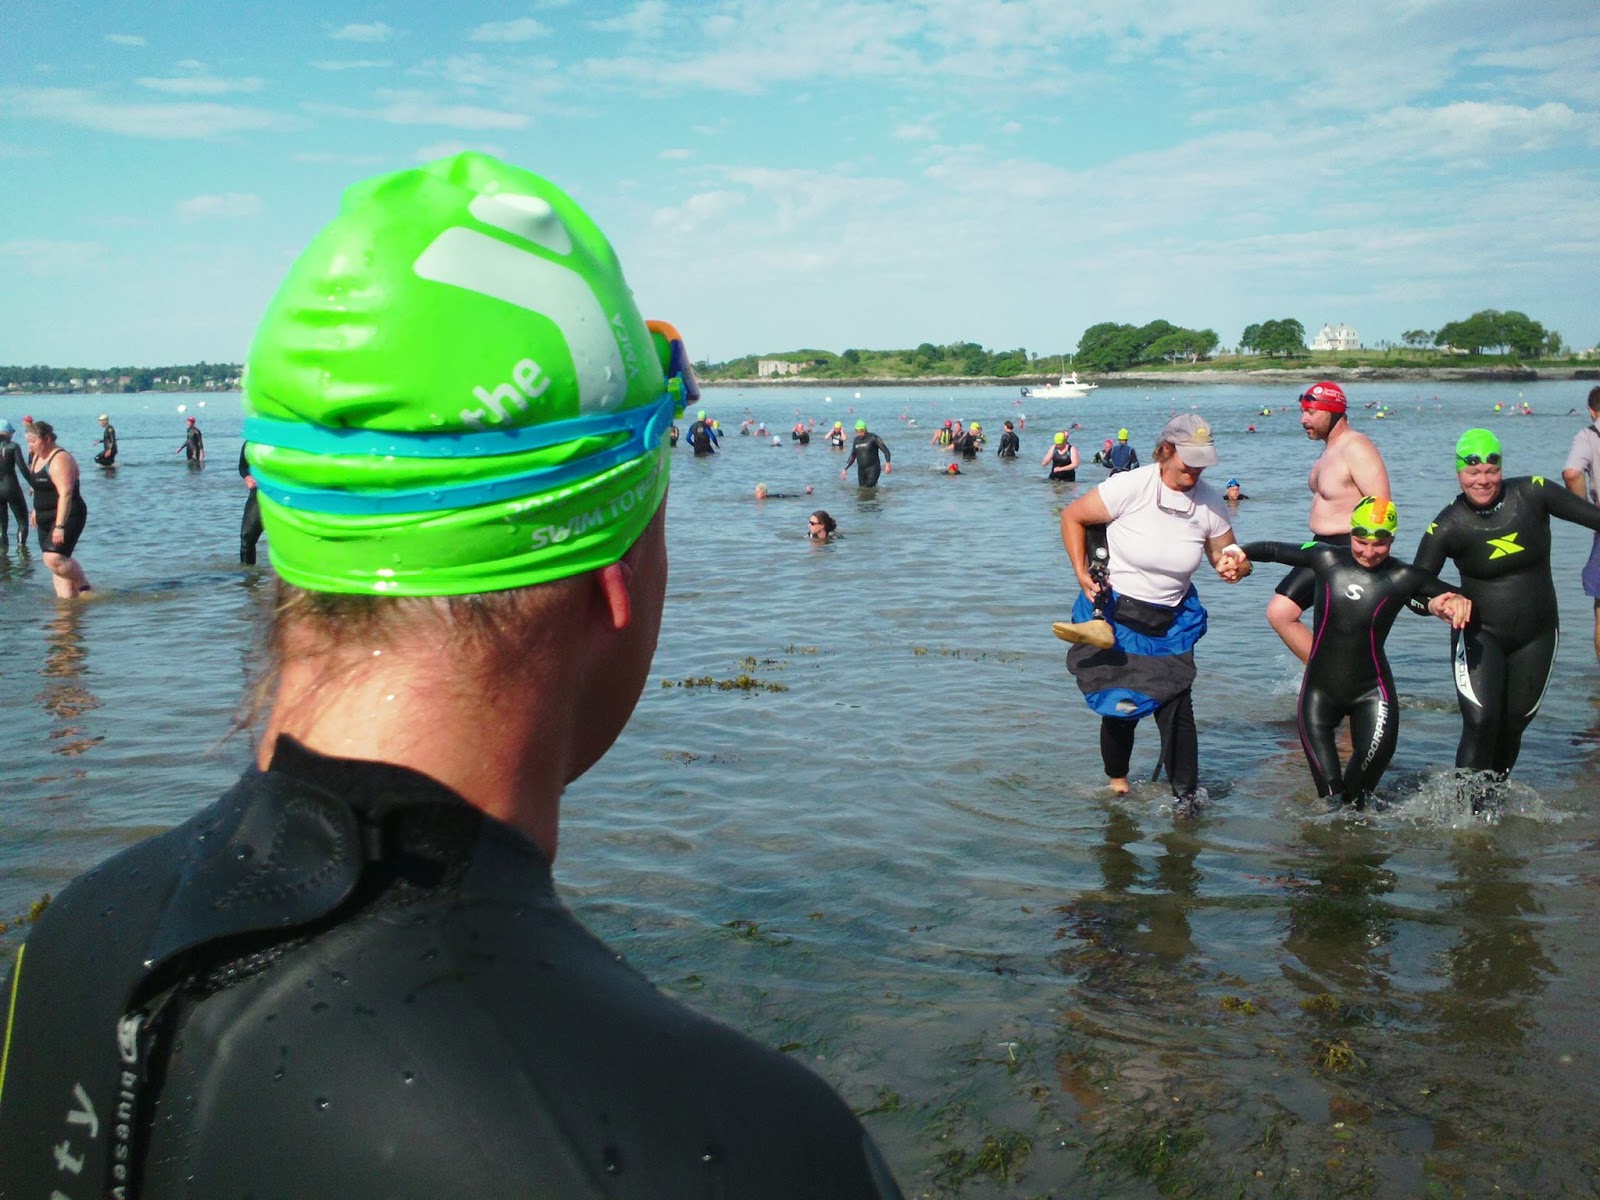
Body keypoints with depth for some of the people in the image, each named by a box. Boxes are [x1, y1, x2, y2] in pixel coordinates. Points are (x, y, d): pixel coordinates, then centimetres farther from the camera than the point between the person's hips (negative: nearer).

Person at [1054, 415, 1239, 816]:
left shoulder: (1210, 504, -6)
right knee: (1121, 707, 2)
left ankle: (1186, 797, 4)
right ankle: (1116, 783, 27)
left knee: (1175, 706, -8)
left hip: (1170, 623, 3)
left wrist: (1235, 567, -18)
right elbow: (1072, 516, -6)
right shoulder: (1130, 486, -17)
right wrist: (1082, 574, -12)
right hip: (1113, 614, -2)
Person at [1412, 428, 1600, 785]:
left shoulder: (1532, 494, -8)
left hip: (1537, 634, 3)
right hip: (1479, 634, -3)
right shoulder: (1447, 527, -13)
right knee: (1480, 723, -17)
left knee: (1514, 725, 11)